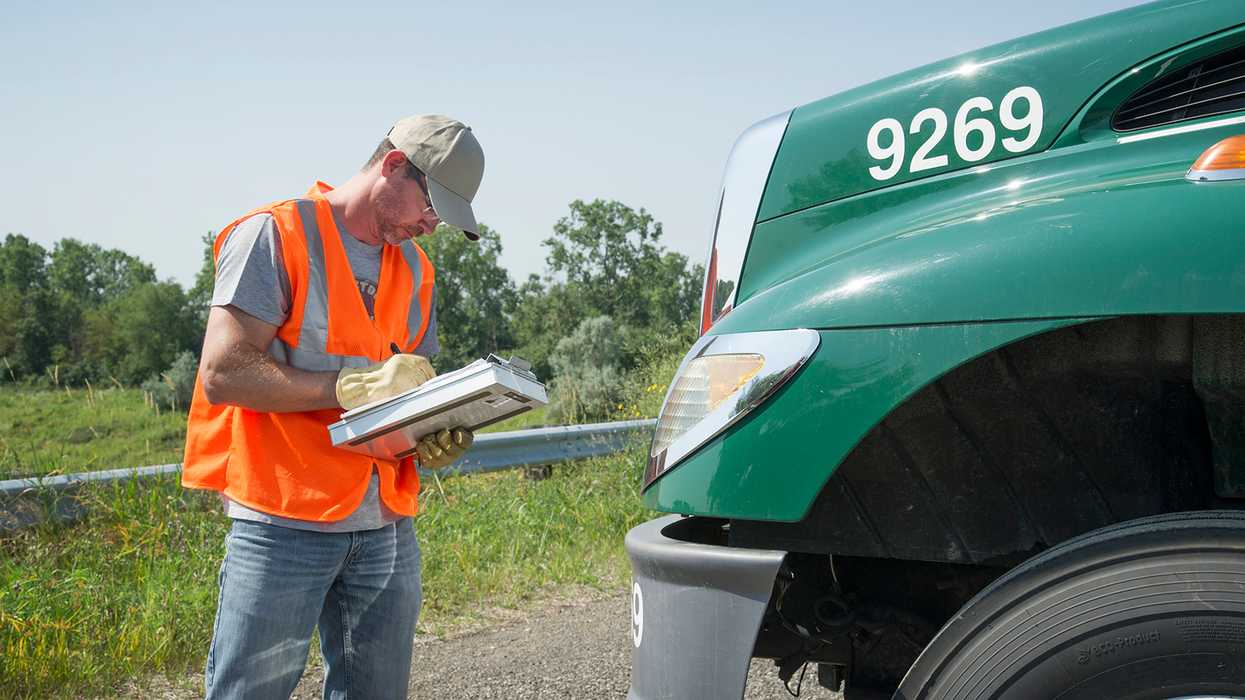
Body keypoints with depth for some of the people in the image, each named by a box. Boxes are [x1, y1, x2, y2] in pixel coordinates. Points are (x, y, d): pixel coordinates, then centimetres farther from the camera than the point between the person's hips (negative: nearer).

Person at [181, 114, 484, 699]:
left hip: (388, 527, 6)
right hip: (285, 524, -6)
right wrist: (357, 384, -21)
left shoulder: (416, 271, 14)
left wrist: (438, 433, -2)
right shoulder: (276, 235, -7)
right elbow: (222, 375, -16)